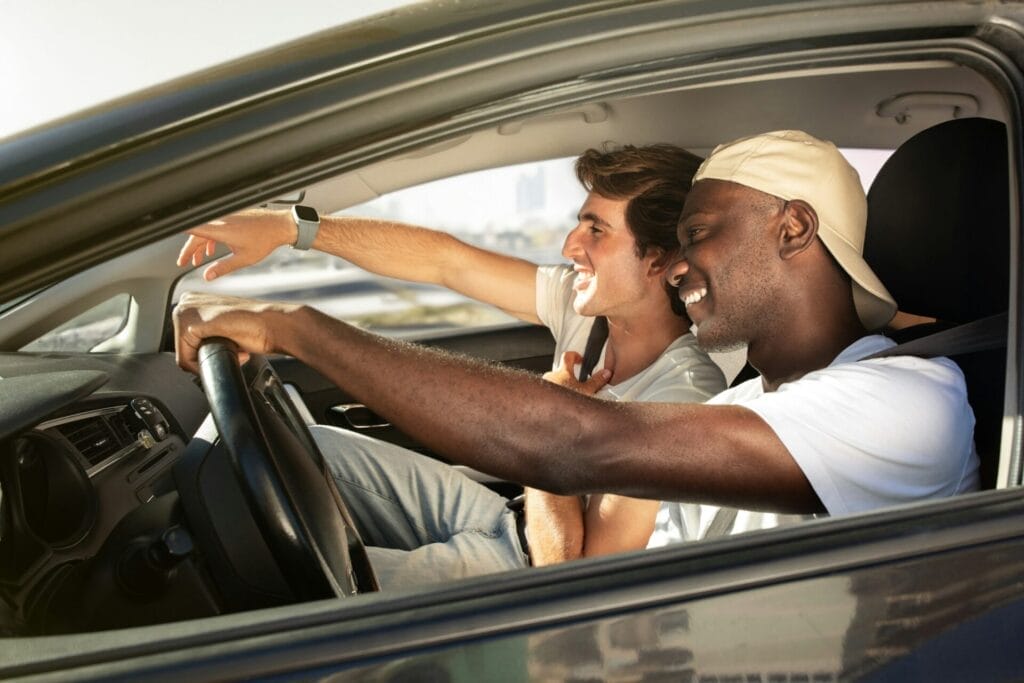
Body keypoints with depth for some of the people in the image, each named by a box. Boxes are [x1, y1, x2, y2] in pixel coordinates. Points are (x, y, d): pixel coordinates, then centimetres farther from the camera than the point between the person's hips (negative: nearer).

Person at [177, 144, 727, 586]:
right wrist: (289, 225, -10)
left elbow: (574, 574, -29)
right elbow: (446, 260, -7)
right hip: (505, 509, 8)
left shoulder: (684, 399, -30)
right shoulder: (587, 304, -8)